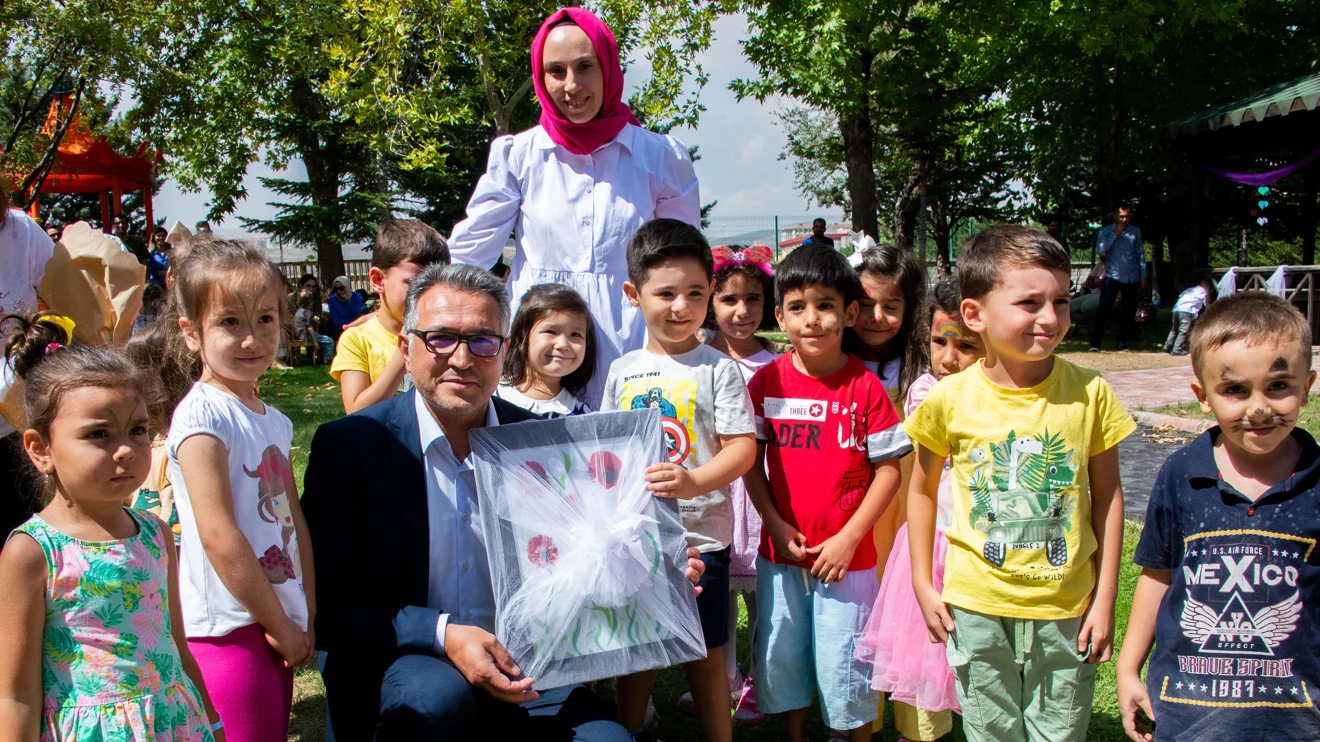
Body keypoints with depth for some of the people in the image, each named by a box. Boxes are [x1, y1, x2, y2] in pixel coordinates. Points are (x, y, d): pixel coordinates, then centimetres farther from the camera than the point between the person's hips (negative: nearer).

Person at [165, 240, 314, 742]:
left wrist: (305, 619, 5)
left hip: (278, 630, 8)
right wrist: (279, 624, -12)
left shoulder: (274, 421, 11)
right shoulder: (203, 415, -14)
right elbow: (219, 535, -18)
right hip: (231, 630, -8)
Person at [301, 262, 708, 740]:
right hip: (396, 668, -1)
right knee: (435, 694, -33)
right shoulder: (349, 445, -8)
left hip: (521, 679, 1)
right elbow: (323, 604, -10)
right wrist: (442, 634, -24)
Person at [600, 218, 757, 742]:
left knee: (704, 651, 6)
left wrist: (695, 482, -28)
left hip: (700, 533, -3)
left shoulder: (719, 369, -5)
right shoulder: (622, 371, 6)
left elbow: (743, 448, -11)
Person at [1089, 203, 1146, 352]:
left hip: (1132, 278, 3)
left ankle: (1122, 343, 15)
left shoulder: (1136, 231, 8)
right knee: (1103, 309, -9)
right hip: (1113, 276, -3)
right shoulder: (1106, 231, 2)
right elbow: (1100, 250, -11)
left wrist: (1143, 276, 7)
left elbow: (1141, 254, 11)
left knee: (1129, 312, 6)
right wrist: (1115, 233, -12)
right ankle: (1095, 343, -8)